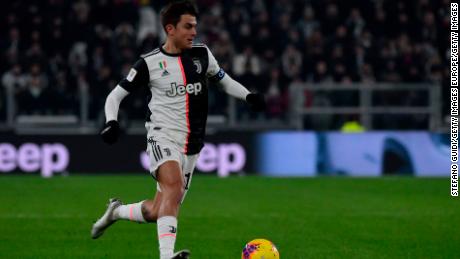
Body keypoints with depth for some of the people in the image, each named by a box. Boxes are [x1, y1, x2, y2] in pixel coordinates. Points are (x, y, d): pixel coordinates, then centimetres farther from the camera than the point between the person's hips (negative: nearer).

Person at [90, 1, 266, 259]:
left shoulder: (202, 54, 6)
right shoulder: (150, 63, -4)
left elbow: (224, 81, 22)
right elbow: (116, 95, 3)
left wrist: (249, 95, 4)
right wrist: (111, 121, -16)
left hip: (191, 146, 5)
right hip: (163, 137, -5)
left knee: (156, 213, 7)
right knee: (173, 184, -34)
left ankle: (117, 211, 37)